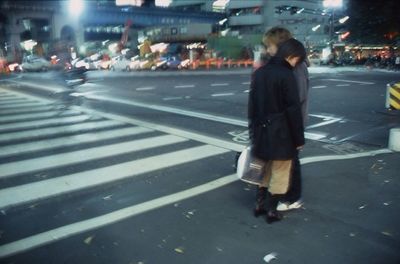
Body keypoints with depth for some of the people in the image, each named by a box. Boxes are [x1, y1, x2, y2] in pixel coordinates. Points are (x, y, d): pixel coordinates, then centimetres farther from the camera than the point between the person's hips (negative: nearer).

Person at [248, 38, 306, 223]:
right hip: (280, 133, -7)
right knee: (280, 173, 9)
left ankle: (259, 204, 29)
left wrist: (253, 130, 16)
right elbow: (293, 109, -16)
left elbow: (252, 104, 10)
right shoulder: (286, 75, -15)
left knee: (266, 169, 22)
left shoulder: (259, 72, 6)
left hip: (261, 130, 7)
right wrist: (299, 138, -9)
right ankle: (271, 210, 18)